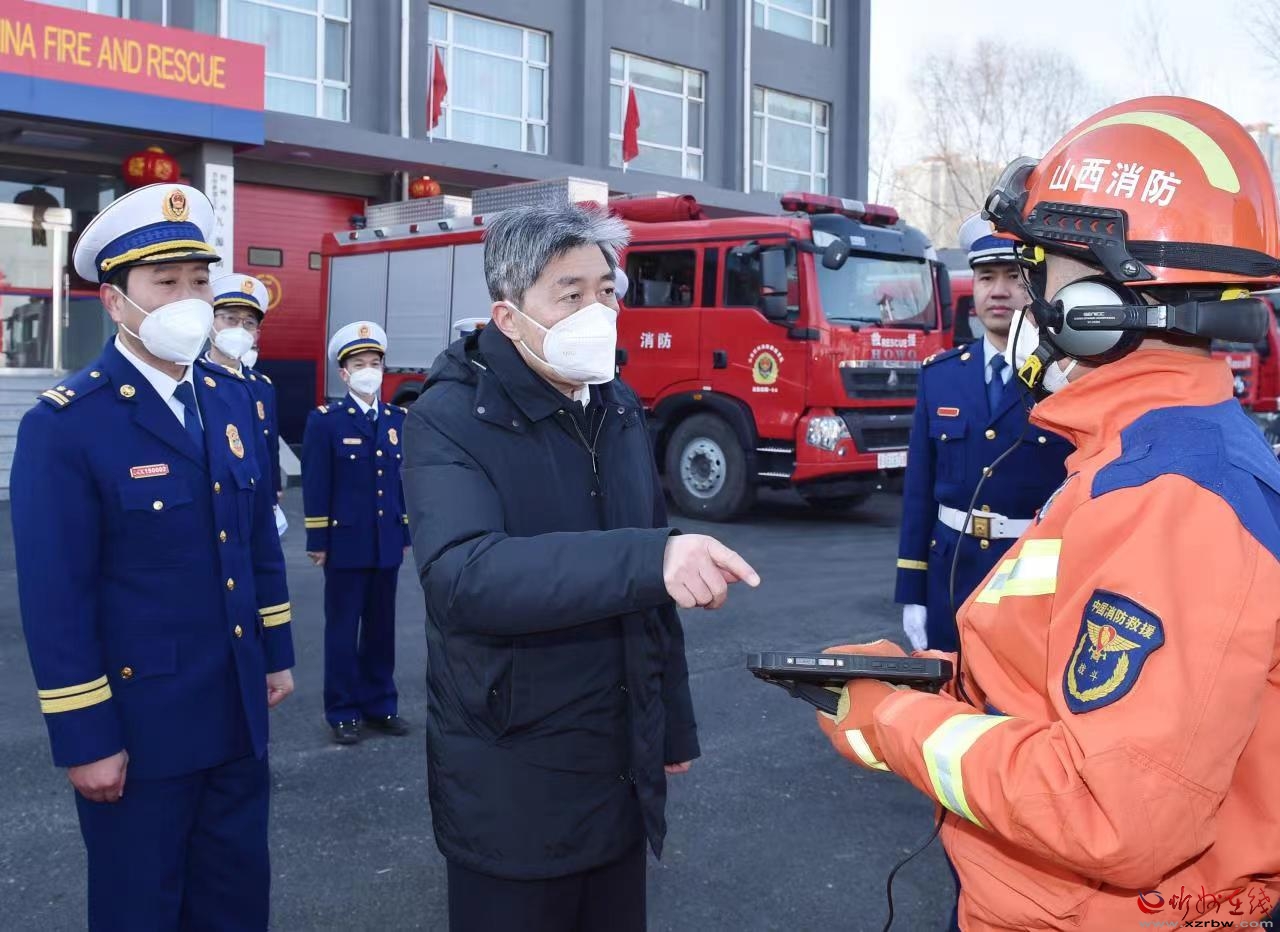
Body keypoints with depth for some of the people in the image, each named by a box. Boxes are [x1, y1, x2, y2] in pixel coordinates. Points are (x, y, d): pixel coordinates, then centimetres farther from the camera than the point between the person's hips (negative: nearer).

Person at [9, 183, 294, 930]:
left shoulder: (231, 406, 6)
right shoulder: (63, 424, -15)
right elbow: (55, 600, -17)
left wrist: (276, 653, 13)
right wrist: (84, 739, -16)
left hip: (238, 714, 6)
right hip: (139, 723, -5)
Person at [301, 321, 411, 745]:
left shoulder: (398, 419, 8)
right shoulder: (325, 420, -5)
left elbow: (403, 479, 10)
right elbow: (316, 487, -7)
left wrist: (406, 533, 8)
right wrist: (318, 542, -8)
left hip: (387, 543, 4)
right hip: (345, 543, -4)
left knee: (381, 627, 12)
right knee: (342, 629, 6)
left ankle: (379, 703, 25)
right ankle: (343, 711, 16)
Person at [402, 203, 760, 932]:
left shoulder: (621, 411, 6)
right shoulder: (451, 421, -15)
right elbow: (462, 575, -32)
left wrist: (674, 723, 14)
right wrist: (649, 557, -42)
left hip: (623, 765, 6)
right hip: (511, 781, -6)